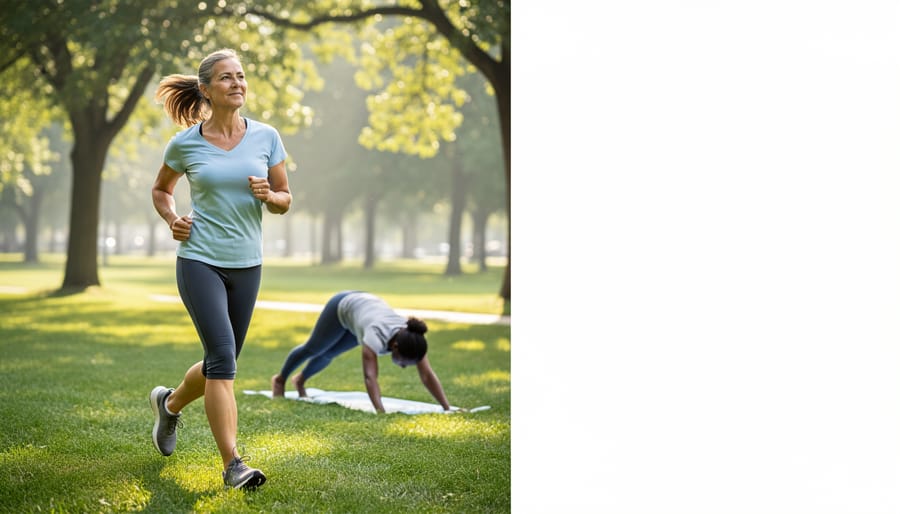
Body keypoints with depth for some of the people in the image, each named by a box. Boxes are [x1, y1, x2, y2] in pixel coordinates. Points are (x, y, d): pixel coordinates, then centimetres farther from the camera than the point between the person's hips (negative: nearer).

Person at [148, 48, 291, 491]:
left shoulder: (266, 137, 1)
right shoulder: (185, 143, -3)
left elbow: (284, 201, 8)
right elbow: (161, 189, 15)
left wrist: (268, 194, -14)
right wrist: (171, 220, -4)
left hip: (246, 266, 4)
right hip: (199, 260, -3)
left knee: (221, 364, 14)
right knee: (223, 357, -17)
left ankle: (169, 404, 46)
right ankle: (232, 464, -14)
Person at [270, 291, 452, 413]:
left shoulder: (412, 340, -34)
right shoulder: (377, 336, -48)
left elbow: (428, 376, -36)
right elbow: (370, 377, -57)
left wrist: (448, 409, -43)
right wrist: (381, 412, -67)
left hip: (365, 305, 4)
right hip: (342, 307, -4)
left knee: (329, 354, 26)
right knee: (313, 348, 21)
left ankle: (300, 380, 54)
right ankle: (280, 379, 48)